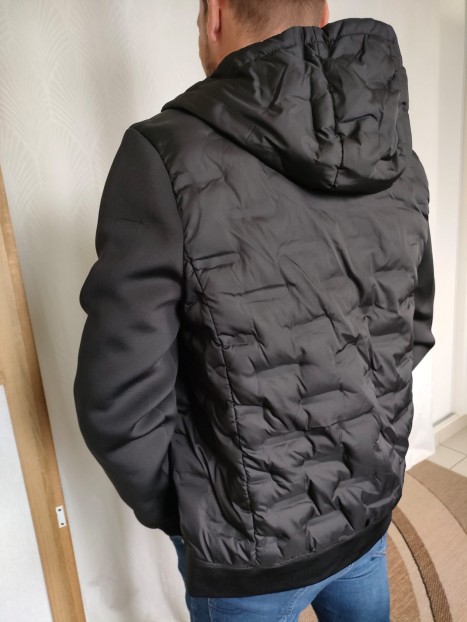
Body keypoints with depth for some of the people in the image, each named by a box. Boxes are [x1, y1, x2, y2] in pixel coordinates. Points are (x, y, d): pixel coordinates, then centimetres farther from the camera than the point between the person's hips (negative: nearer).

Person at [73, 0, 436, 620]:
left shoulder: (167, 156, -24)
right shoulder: (395, 153, -7)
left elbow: (120, 398, -22)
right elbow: (415, 328, 4)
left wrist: (167, 509, -3)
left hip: (250, 551, -4)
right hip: (369, 510, 5)